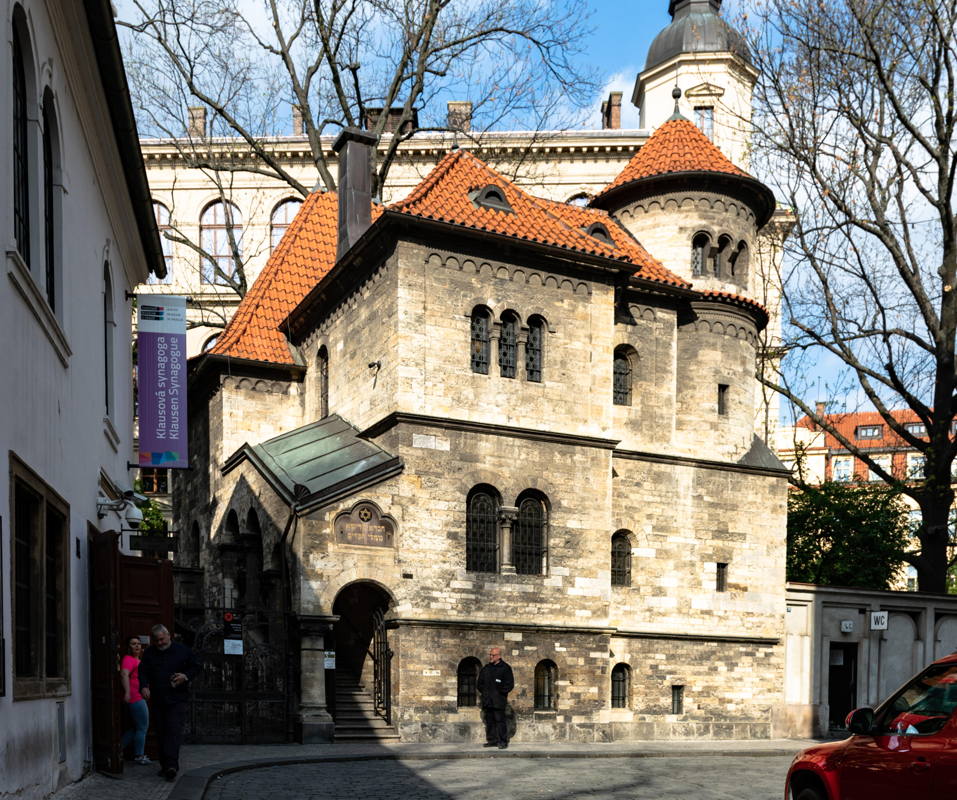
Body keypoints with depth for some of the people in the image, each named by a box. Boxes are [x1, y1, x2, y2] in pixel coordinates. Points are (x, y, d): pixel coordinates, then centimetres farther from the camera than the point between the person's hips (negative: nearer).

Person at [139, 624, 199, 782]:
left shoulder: (182, 650, 3)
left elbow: (195, 668, 9)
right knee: (161, 733, 7)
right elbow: (143, 672, 7)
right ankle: (165, 766, 15)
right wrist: (144, 686, -12)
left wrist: (186, 676, -11)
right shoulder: (149, 654, 10)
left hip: (177, 699, -4)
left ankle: (172, 765, -22)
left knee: (174, 731, -14)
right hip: (158, 700, 4)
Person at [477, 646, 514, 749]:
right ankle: (492, 740, 15)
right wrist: (482, 691, 9)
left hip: (498, 701, -6)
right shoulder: (486, 668, 16)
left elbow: (510, 684, -4)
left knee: (500, 720, -9)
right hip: (487, 701, 6)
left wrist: (501, 691, -9)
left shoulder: (505, 668, -1)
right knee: (489, 721, 8)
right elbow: (480, 682, 24)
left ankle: (503, 741, -4)